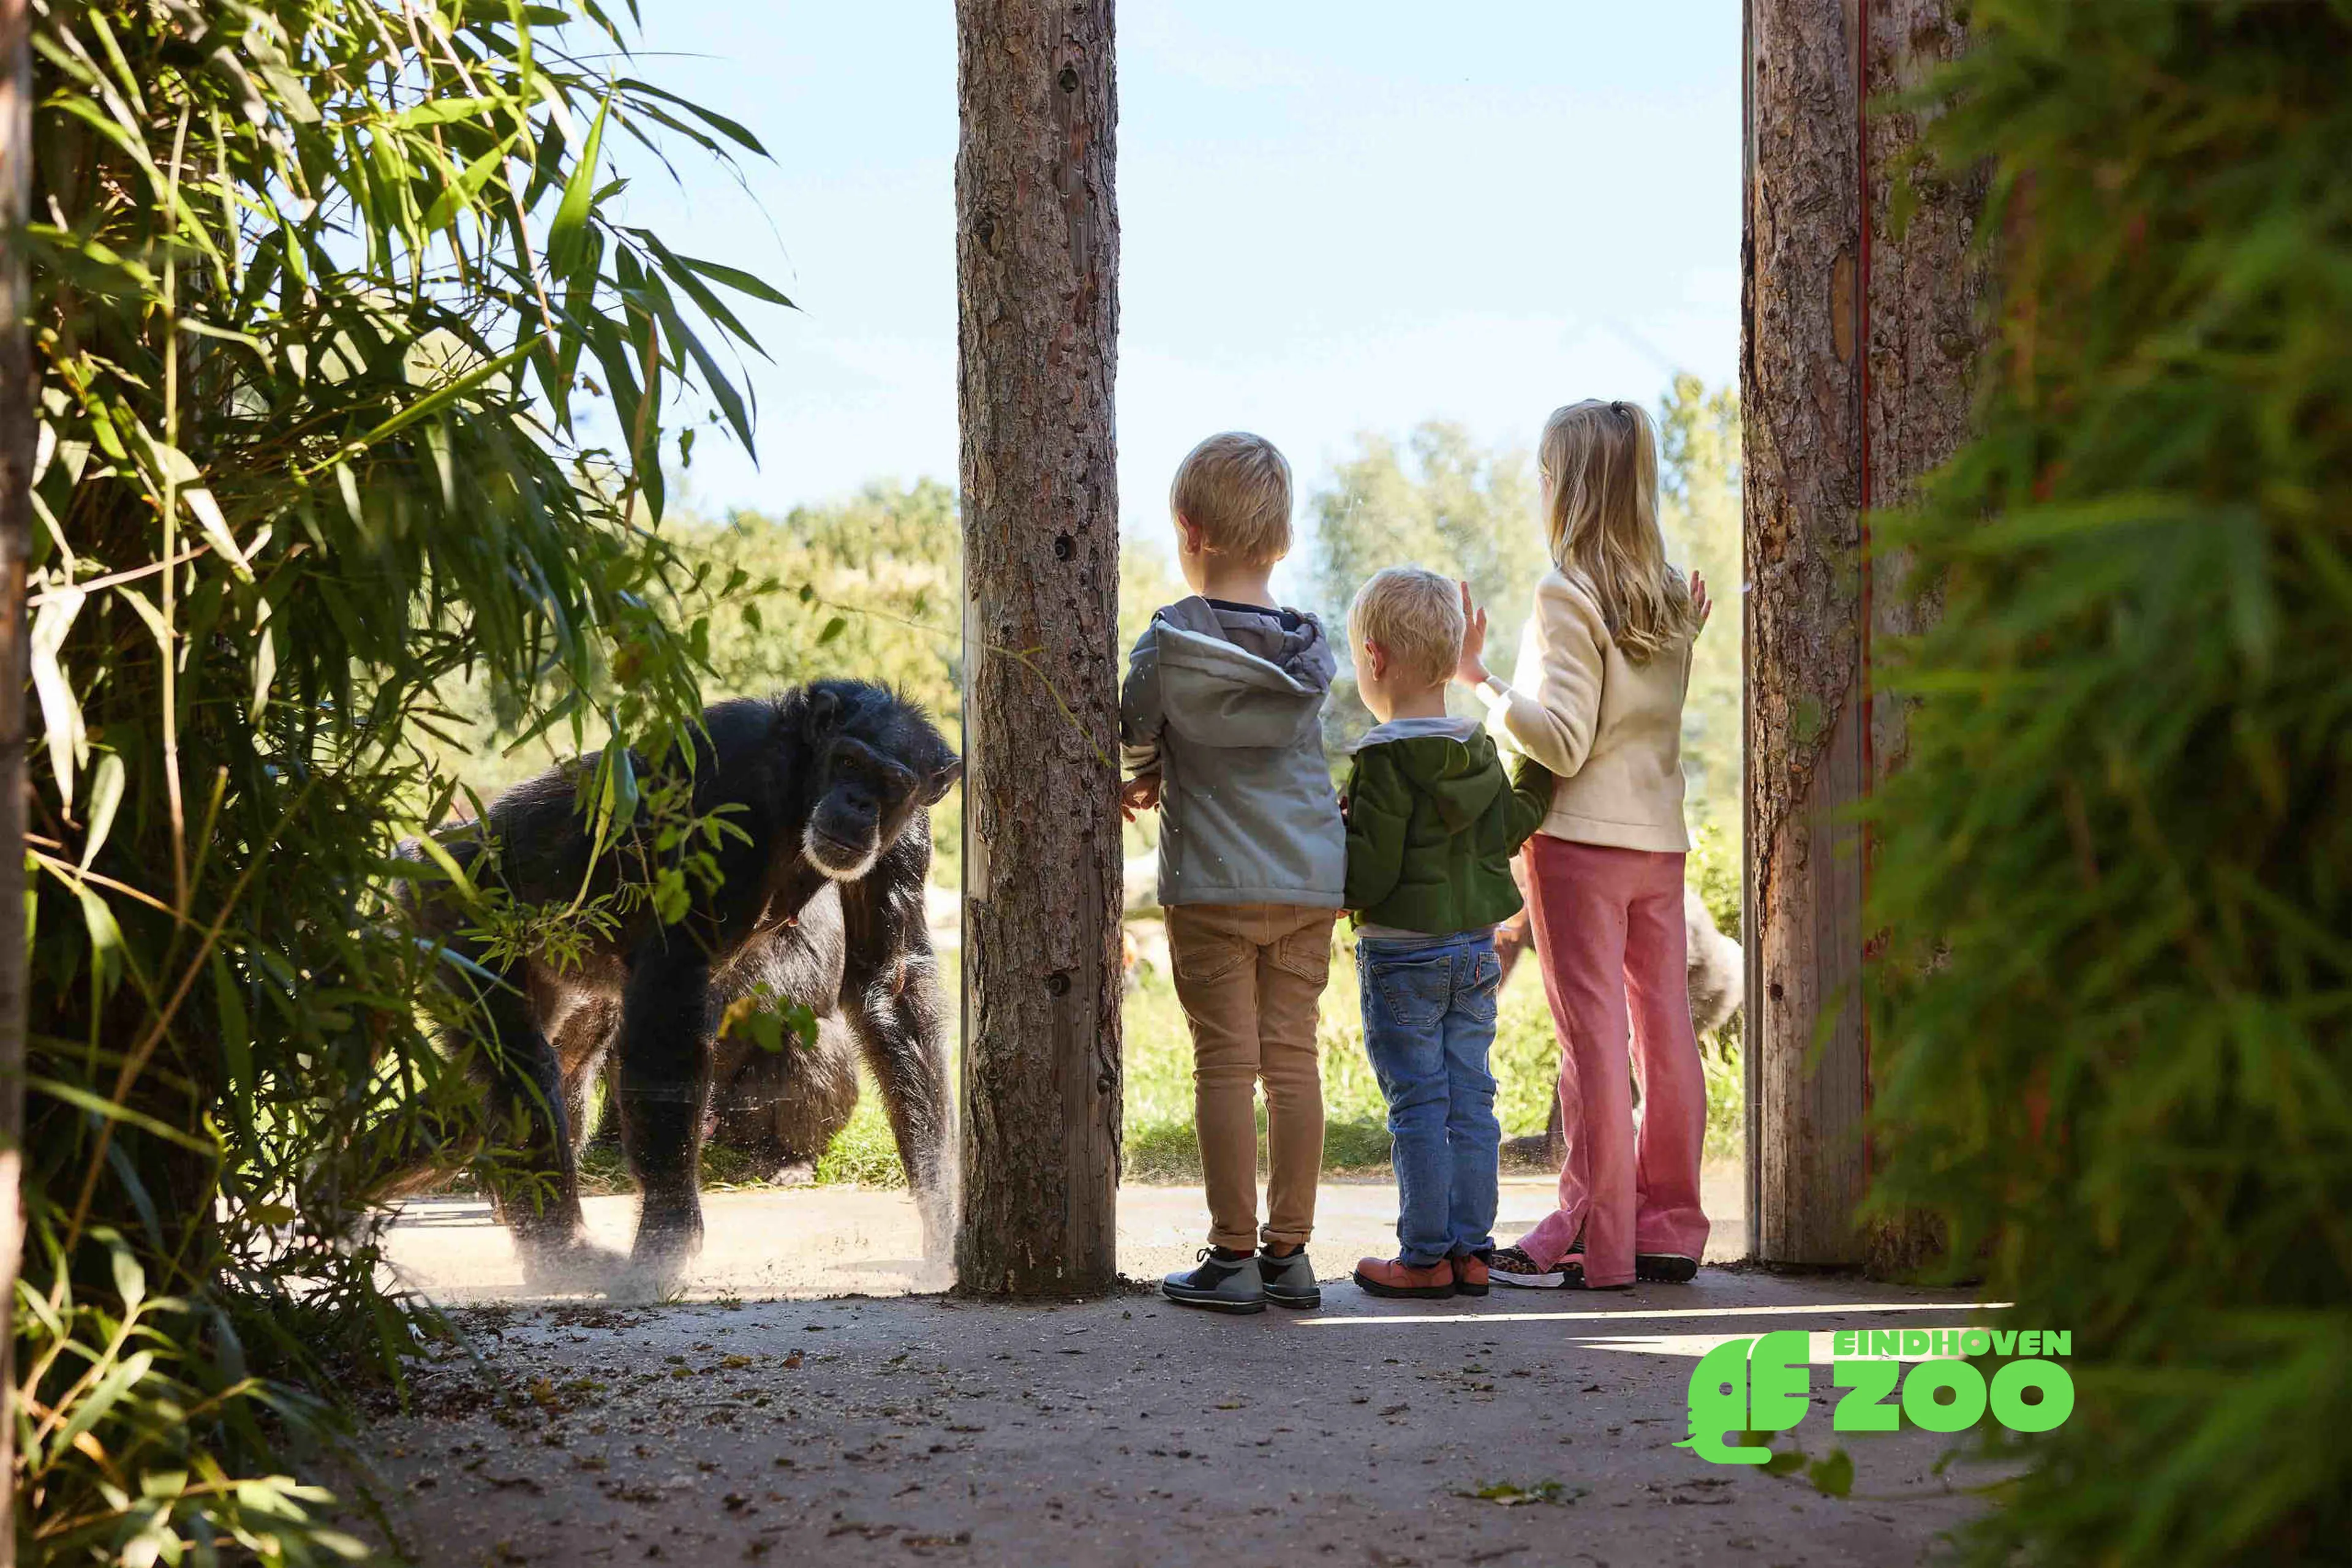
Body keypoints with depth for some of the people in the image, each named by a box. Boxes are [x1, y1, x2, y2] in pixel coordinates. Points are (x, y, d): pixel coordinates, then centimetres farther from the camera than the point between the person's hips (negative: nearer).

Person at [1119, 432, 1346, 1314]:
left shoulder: (1172, 640, -9)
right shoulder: (1309, 648, 5)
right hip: (1311, 882, 4)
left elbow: (1132, 736, 1)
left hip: (1214, 885, -4)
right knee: (1294, 1060, 7)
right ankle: (1289, 1251, 10)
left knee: (1226, 1065, -1)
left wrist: (1142, 780, 24)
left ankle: (1233, 1256, 1)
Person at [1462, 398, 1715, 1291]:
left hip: (1580, 838, -7)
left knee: (1592, 1035, -4)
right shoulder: (1671, 596, 9)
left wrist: (1481, 681, -10)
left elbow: (1562, 741, -17)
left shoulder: (1568, 594, -12)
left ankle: (1592, 1240, -2)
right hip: (1661, 837, 7)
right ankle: (1667, 1227, 13)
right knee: (1664, 1030, 8)